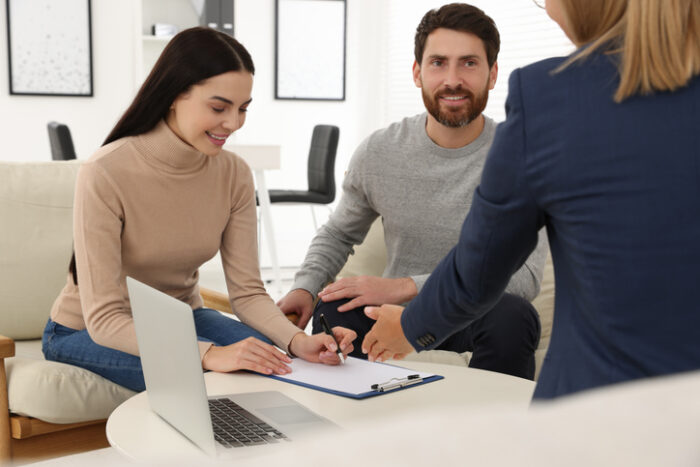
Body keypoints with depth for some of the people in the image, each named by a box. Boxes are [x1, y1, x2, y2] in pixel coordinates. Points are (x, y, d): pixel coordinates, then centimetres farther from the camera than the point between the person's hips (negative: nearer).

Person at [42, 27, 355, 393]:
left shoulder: (234, 174, -10)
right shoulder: (105, 175, -27)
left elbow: (247, 291, -10)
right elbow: (104, 318, -30)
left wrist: (297, 341, -31)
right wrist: (209, 354, -43)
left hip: (180, 317, 5)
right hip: (88, 331, -4)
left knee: (271, 364, -22)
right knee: (212, 378, -30)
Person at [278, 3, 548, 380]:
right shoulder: (378, 153, -2)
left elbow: (524, 275, -22)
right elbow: (337, 234, 14)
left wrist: (407, 286, -27)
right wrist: (305, 287, -7)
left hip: (479, 314, -1)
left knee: (511, 316, -35)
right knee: (332, 311, -29)